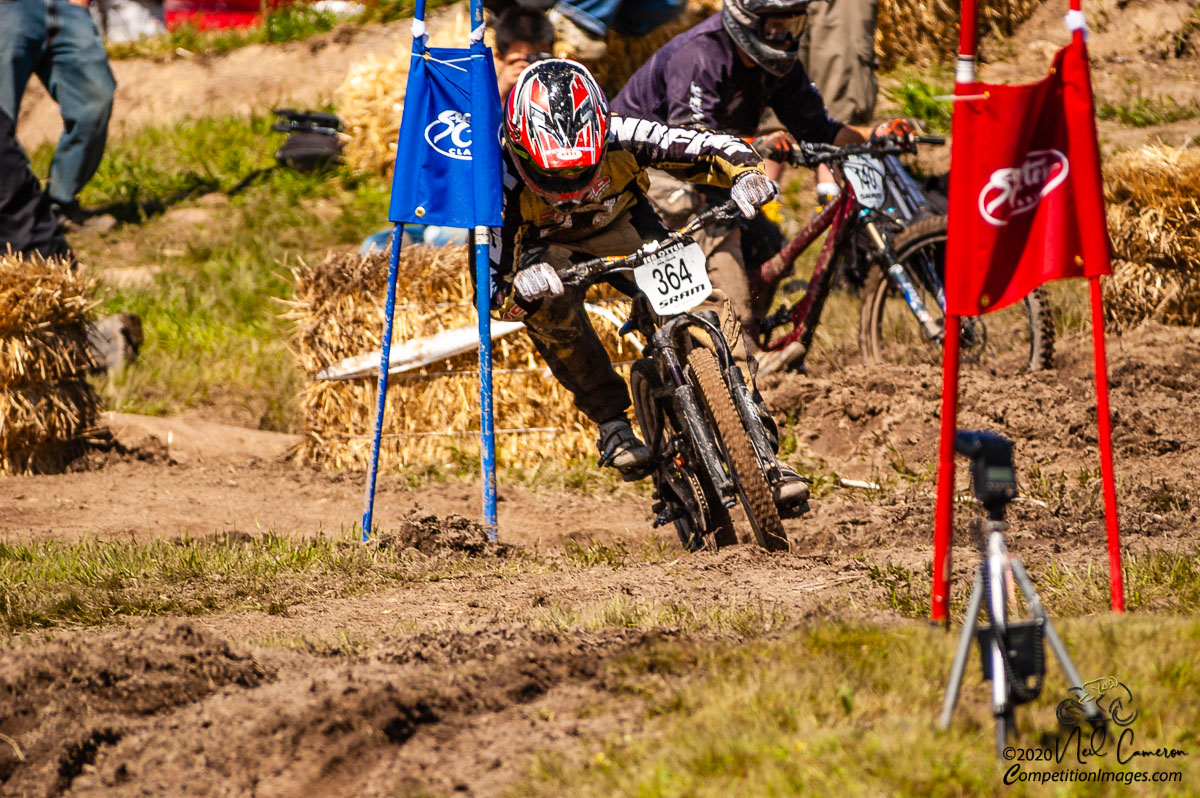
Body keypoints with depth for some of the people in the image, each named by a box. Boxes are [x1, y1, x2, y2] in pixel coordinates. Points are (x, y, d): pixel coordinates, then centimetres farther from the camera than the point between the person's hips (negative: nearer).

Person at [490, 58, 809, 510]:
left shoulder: (616, 136, -35)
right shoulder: (504, 183, -37)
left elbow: (709, 150, -28)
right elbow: (493, 291, -32)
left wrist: (746, 173, -50)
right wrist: (521, 289, -56)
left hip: (620, 219, 2)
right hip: (548, 241, -1)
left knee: (705, 303, -18)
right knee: (547, 305, -35)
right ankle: (613, 426, -18)